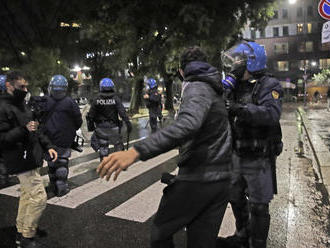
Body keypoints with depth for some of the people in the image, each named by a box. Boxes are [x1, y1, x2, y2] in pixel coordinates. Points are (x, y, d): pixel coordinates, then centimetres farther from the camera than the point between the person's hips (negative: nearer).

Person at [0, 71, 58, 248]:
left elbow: (35, 131, 22)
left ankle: (21, 233, 32)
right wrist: (24, 130, -31)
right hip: (22, 162, -10)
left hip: (32, 160, 10)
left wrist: (47, 146, 12)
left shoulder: (21, 105, 16)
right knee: (39, 197, -9)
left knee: (27, 196, 17)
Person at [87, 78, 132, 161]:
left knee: (103, 148, 10)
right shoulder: (116, 99, -7)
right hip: (113, 127, -1)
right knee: (118, 145, 15)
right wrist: (128, 124, -11)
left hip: (101, 128, 1)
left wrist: (90, 125, 11)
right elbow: (122, 113, -13)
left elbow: (91, 115, 0)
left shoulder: (97, 100, -3)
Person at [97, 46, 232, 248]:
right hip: (222, 180, 8)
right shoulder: (218, 90, 16)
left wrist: (136, 152, -42)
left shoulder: (198, 88, -12)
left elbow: (187, 125, -33)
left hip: (197, 178, -8)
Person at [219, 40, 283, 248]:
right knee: (236, 198, 21)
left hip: (260, 159, -7)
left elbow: (271, 114, -32)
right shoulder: (236, 86, 8)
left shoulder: (269, 85, -13)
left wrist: (240, 109, -45)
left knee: (258, 206, 5)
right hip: (237, 155, 7)